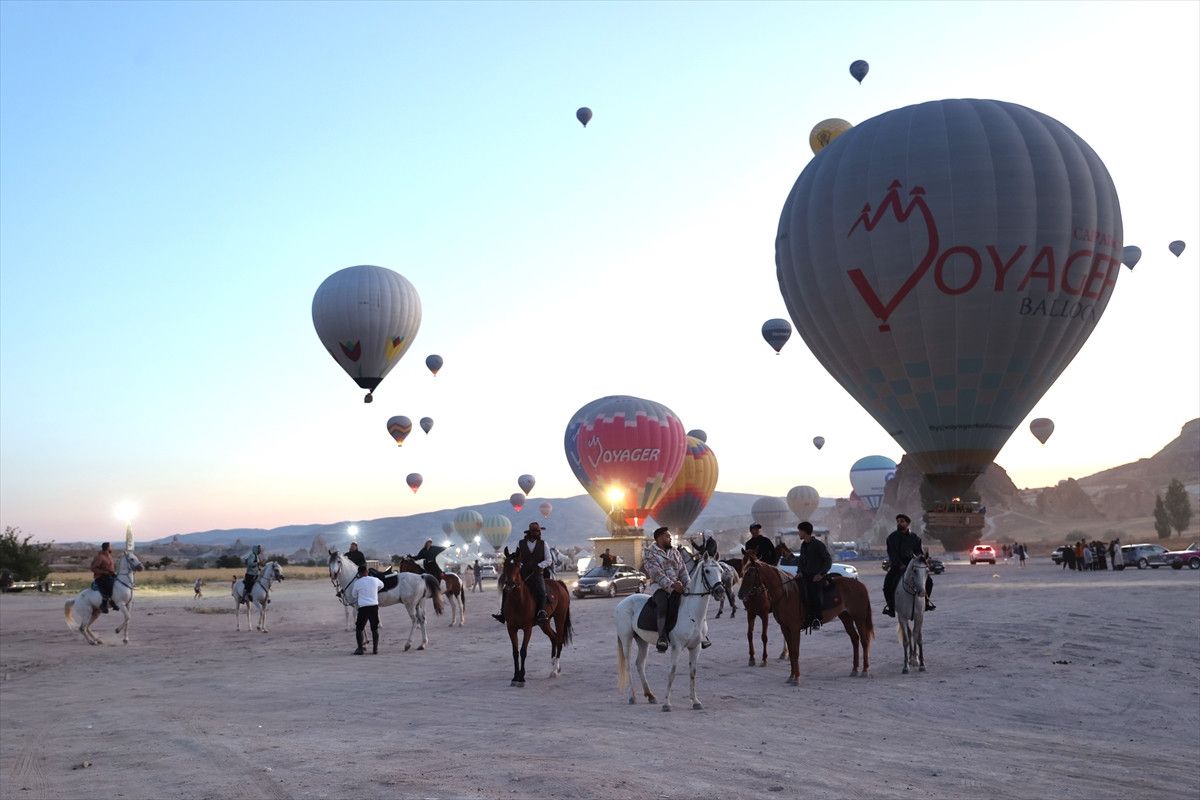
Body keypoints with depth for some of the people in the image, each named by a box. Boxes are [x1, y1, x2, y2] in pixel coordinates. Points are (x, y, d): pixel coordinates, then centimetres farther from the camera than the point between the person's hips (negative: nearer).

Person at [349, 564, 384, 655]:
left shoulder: (357, 582, -4)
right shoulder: (375, 580, 3)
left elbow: (354, 595, 10)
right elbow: (381, 585, 27)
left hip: (363, 608, -3)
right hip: (374, 607, 3)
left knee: (359, 629, 9)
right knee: (375, 629, 11)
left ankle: (360, 649, 5)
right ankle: (375, 648, 9)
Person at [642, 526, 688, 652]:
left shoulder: (675, 552, 20)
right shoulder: (649, 552, 0)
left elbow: (683, 571, 16)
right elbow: (656, 573, -13)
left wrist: (688, 585, -3)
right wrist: (671, 584, -24)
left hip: (677, 585, 6)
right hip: (659, 585, -5)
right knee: (662, 604, -35)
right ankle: (662, 637, -39)